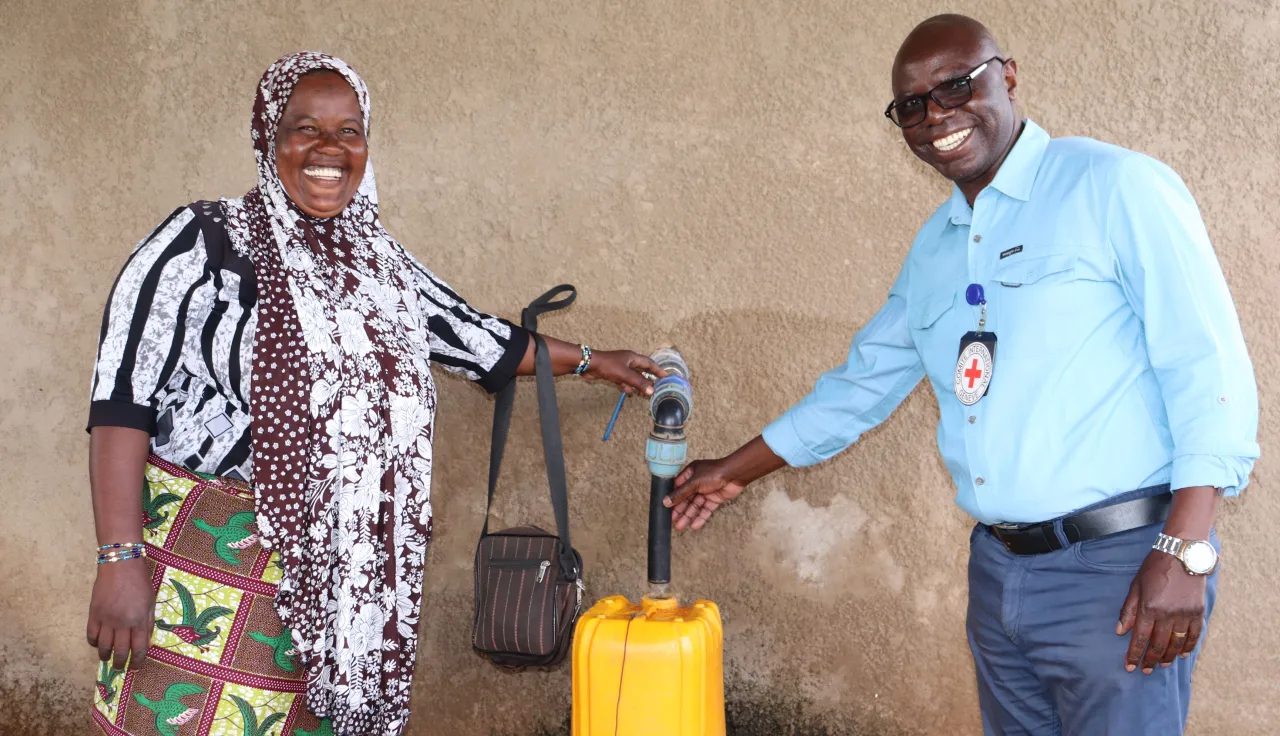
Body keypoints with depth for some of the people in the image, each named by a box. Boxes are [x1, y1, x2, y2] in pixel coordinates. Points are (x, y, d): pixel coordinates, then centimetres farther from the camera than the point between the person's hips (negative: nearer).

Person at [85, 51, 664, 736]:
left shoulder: (381, 262, 12)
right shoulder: (203, 243, -6)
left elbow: (474, 337, 26)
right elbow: (122, 400, -10)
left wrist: (589, 360, 34)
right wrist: (120, 559, -17)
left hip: (336, 580, 5)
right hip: (203, 568, -5)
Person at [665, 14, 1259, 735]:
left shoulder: (1115, 187, -7)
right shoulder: (933, 250, 14)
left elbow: (1209, 368, -12)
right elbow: (864, 382, 23)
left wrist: (1184, 554, -19)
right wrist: (735, 471, 26)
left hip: (1116, 566, -6)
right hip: (999, 568, 6)